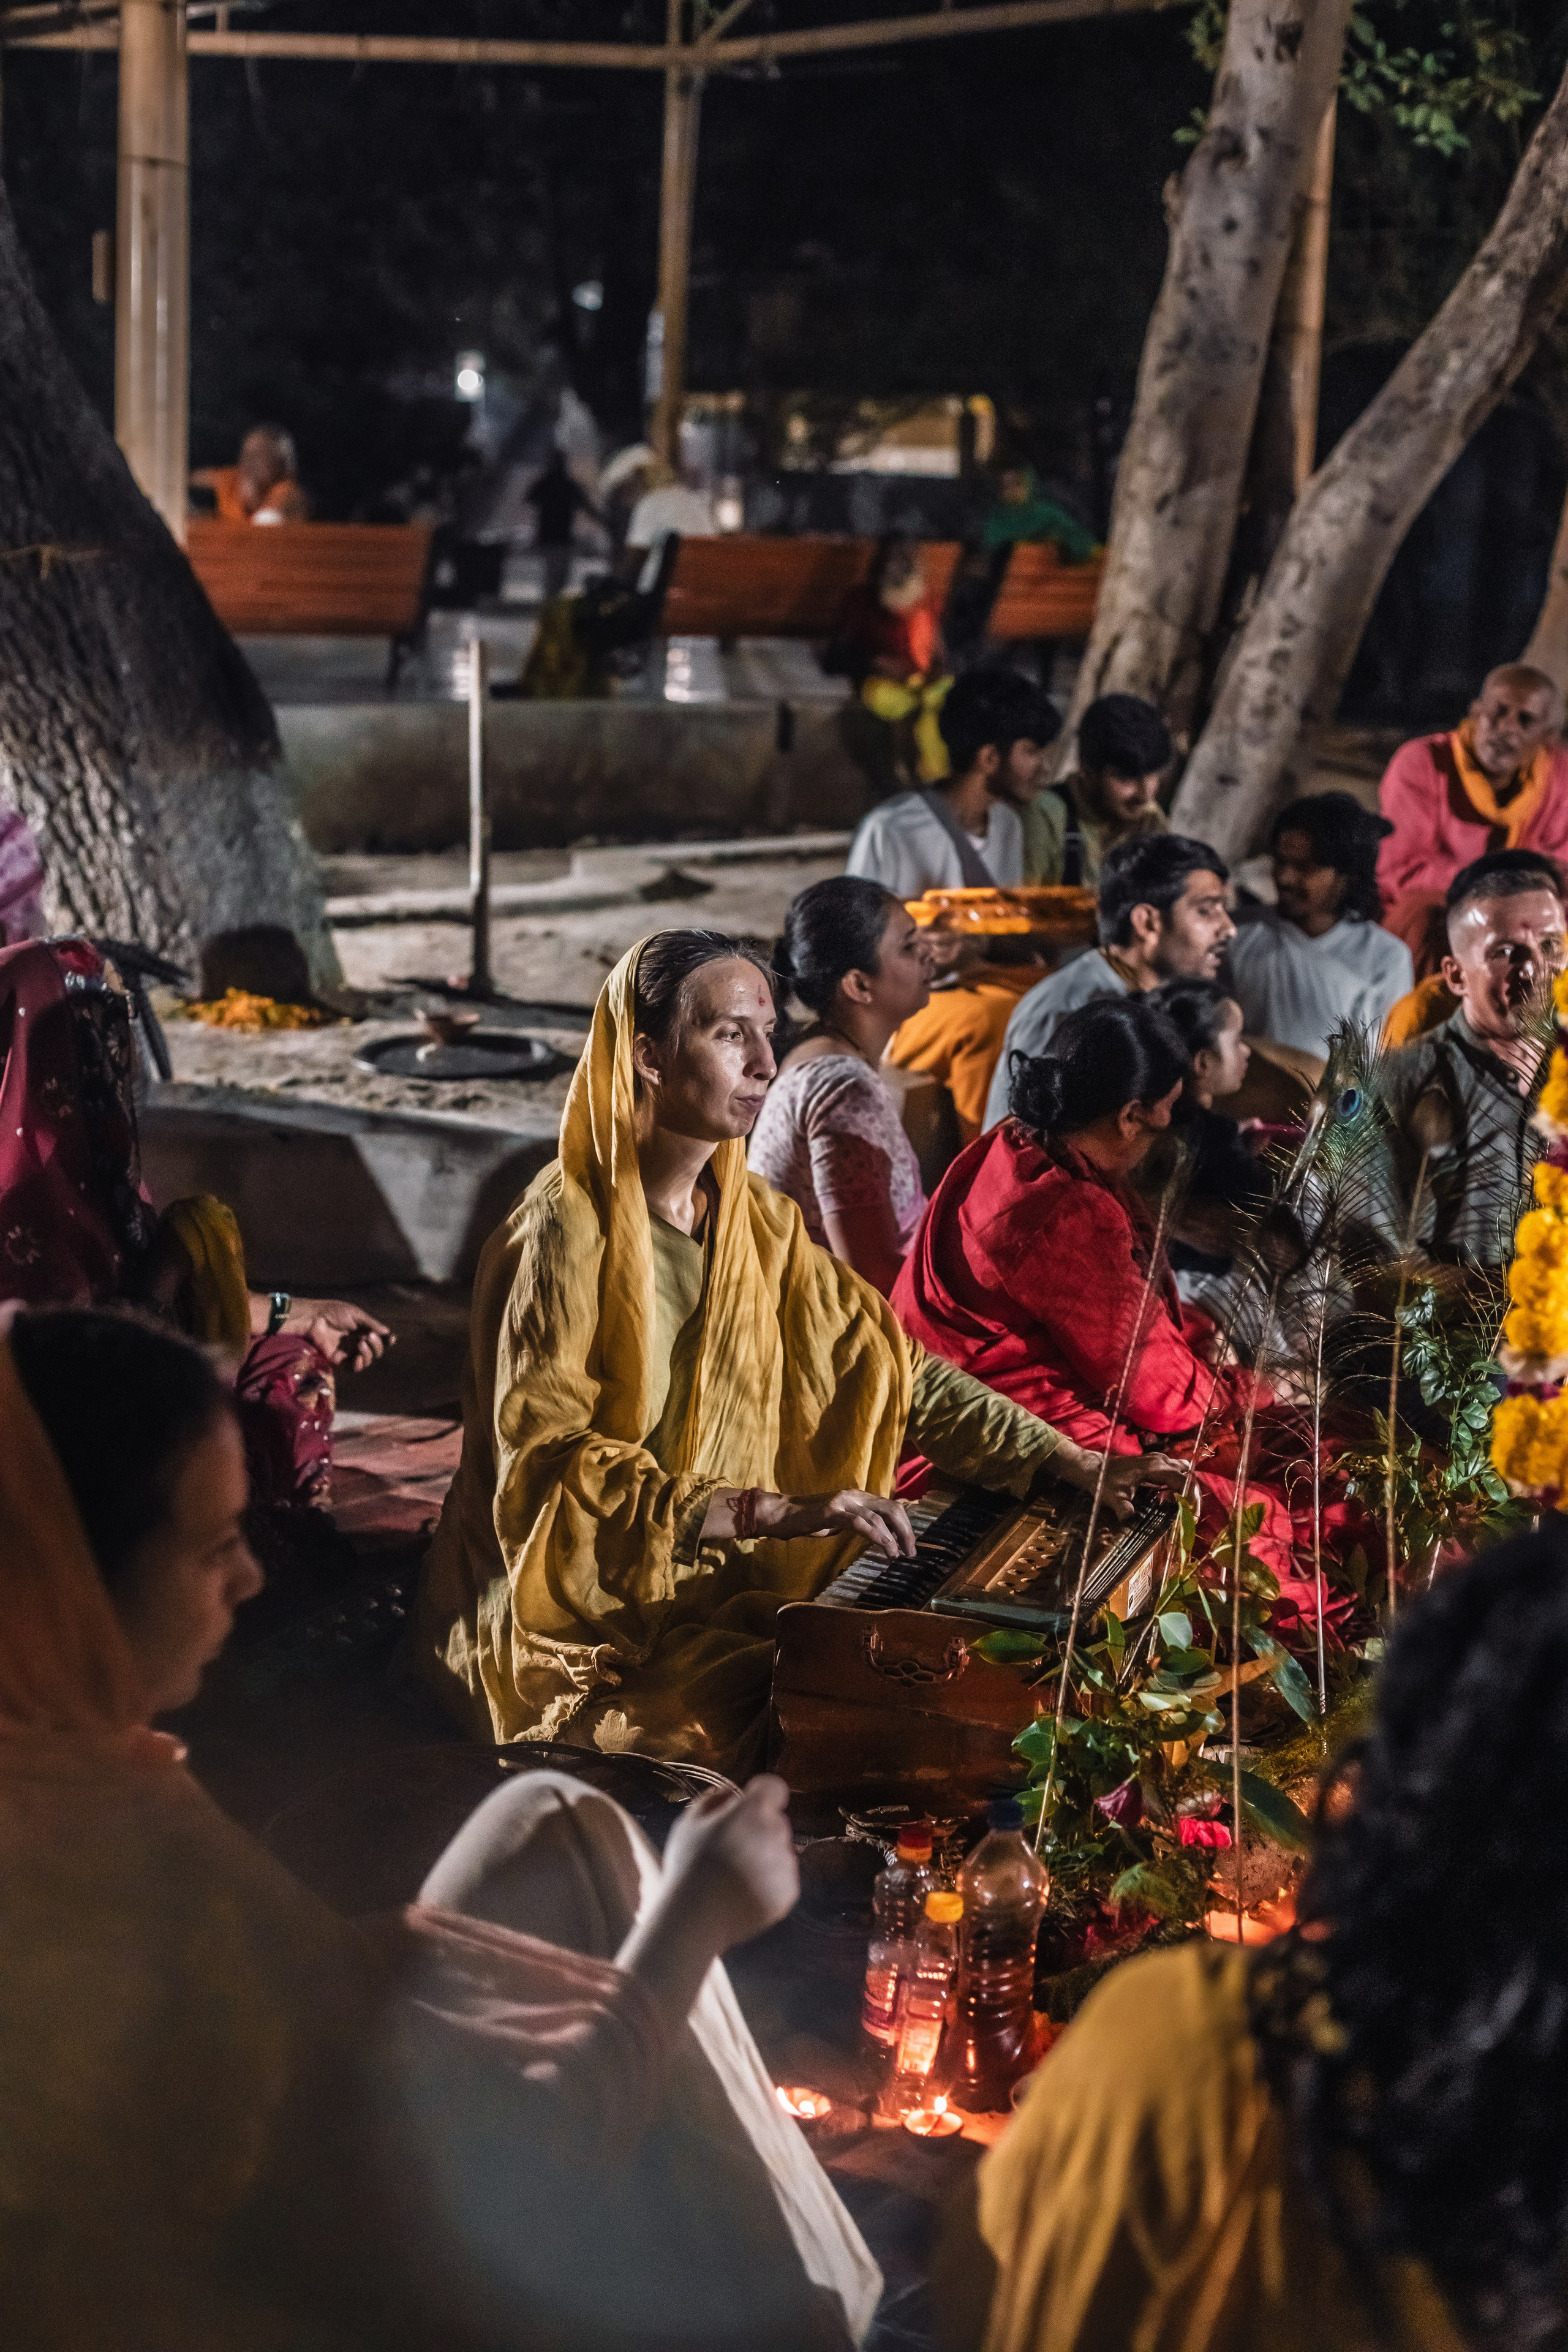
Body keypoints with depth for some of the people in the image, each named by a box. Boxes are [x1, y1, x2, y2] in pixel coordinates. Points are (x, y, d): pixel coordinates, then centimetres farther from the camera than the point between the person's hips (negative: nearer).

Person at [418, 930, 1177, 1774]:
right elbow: (551, 1465, -25)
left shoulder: (755, 1220, 7)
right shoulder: (565, 1237, -17)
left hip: (714, 1587, 7)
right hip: (574, 1615, -7)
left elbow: (887, 1363, 7)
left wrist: (1066, 1460, -6)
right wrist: (778, 1511, -33)